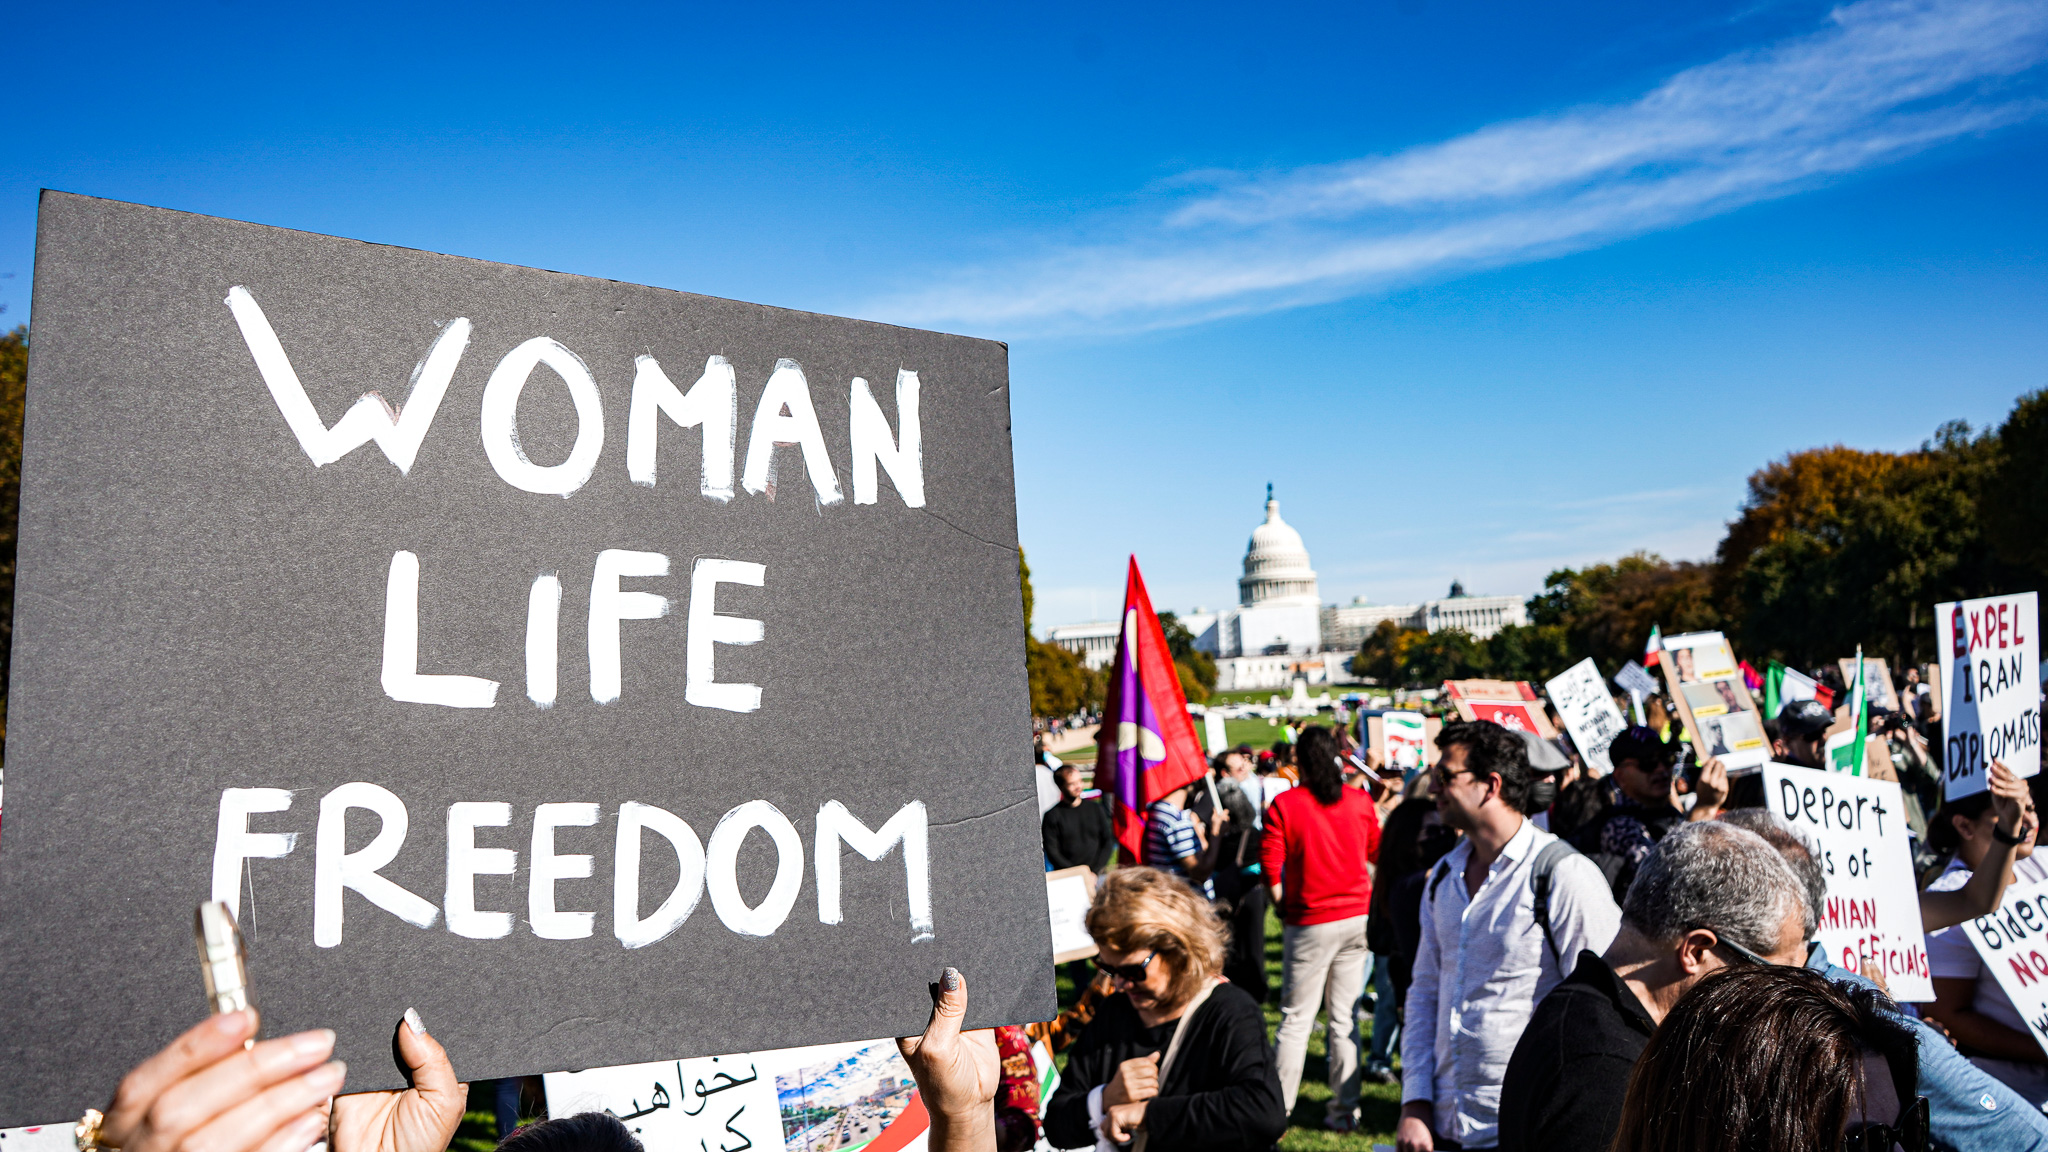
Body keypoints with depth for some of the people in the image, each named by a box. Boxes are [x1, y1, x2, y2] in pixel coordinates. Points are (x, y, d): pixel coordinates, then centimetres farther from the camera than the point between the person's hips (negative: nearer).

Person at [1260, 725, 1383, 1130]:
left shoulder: (1284, 805, -10)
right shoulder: (1361, 801, 2)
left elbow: (1270, 865, -10)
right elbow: (1377, 853, 15)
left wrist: (1285, 909, 4)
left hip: (1311, 923, -3)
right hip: (1357, 917, 3)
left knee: (1295, 1019, 4)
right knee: (1345, 1018, 10)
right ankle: (1345, 1109, 15)